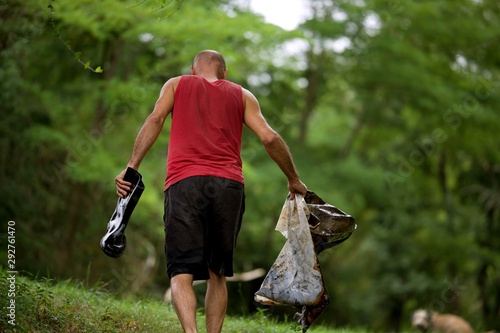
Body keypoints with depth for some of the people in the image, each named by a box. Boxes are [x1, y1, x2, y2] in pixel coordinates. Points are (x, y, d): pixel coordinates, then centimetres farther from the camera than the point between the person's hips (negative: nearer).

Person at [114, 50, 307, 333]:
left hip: (184, 182, -1)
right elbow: (269, 137, 10)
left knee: (182, 273, -7)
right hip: (229, 185, 2)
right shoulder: (242, 95, 23)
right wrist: (294, 180, 20)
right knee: (217, 274, 13)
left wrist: (132, 167, -5)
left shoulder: (177, 85, 21)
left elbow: (155, 120, 3)